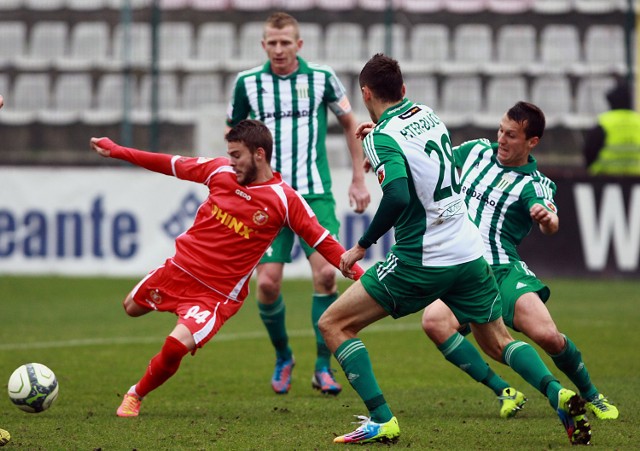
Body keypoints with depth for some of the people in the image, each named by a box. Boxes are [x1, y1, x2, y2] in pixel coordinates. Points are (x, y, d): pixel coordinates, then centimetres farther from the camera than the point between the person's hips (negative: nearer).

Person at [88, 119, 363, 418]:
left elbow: (321, 241, -11)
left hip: (217, 293, -5)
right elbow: (172, 165, 8)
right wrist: (116, 151, 12)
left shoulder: (284, 200, -14)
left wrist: (357, 273, -23)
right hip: (180, 267, 5)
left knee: (177, 345, -23)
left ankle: (136, 395, 4)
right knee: (132, 307, 22)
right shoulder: (221, 170, -3)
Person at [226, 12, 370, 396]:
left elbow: (350, 123, 14)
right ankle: (283, 358, 18)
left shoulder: (322, 78, 0)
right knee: (268, 283, -8)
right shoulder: (247, 83, 1)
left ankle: (323, 366, -1)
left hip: (315, 194, 0)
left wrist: (359, 180, 12)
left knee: (326, 273, -15)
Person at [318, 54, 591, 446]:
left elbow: (397, 197, -28)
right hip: (470, 252, 7)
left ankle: (381, 420, -7)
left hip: (422, 263, -7)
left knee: (335, 324, 3)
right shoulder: (426, 114, 9)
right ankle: (559, 394, -5)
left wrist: (362, 246, -17)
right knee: (498, 342, 21)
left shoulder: (383, 138, -12)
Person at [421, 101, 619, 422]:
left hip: (503, 271, -3)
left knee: (547, 335, -25)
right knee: (434, 321, -29)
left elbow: (551, 226, -23)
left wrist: (547, 219, -48)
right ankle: (504, 393, -19)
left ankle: (591, 396, 6)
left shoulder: (533, 185, -4)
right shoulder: (477, 151, 10)